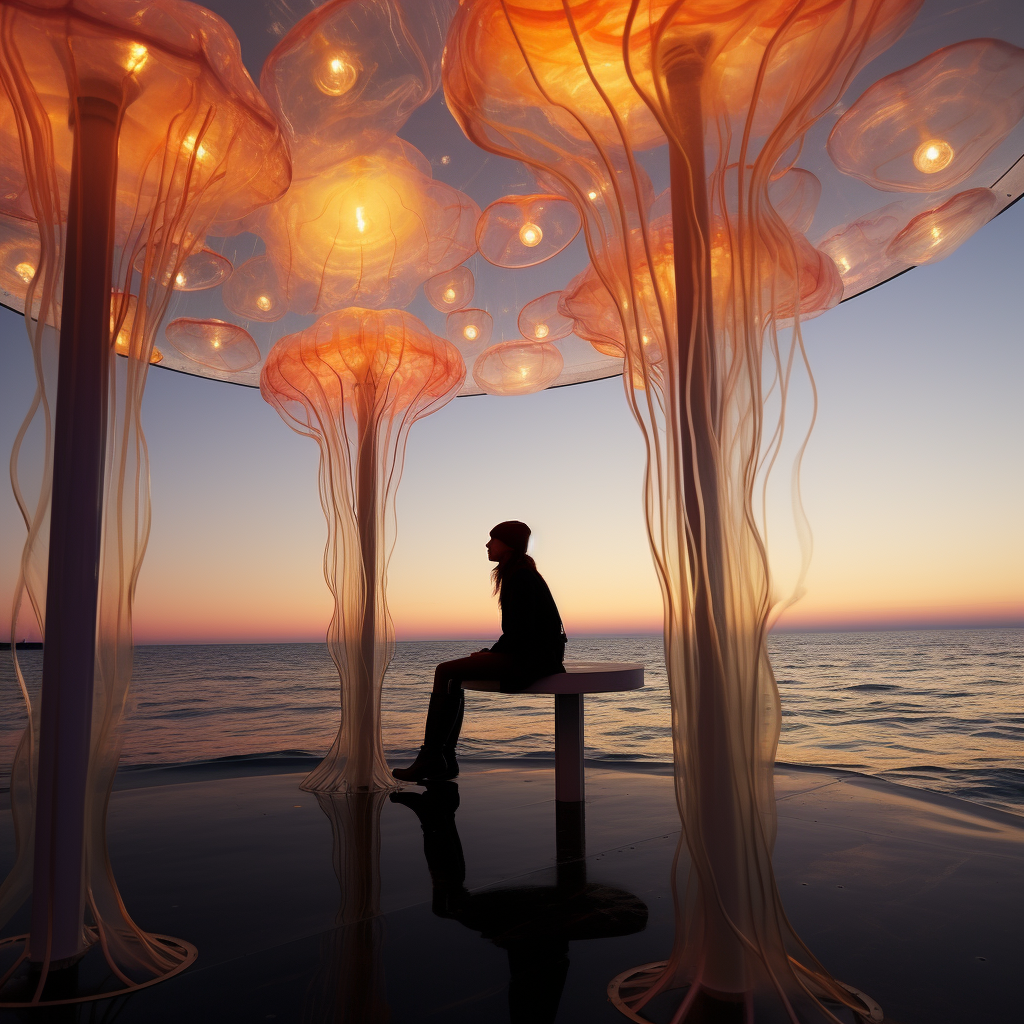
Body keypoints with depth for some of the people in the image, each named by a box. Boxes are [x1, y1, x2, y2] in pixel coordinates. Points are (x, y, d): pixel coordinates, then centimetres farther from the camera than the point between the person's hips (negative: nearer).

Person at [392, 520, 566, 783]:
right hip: (525, 656, 10)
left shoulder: (522, 578, -14)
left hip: (527, 659, -10)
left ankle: (430, 758, -8)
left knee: (444, 671, -12)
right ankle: (444, 759, 4)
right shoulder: (518, 574, 18)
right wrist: (492, 652, 9)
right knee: (452, 675, 7)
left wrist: (492, 653, -9)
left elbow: (521, 631, -21)